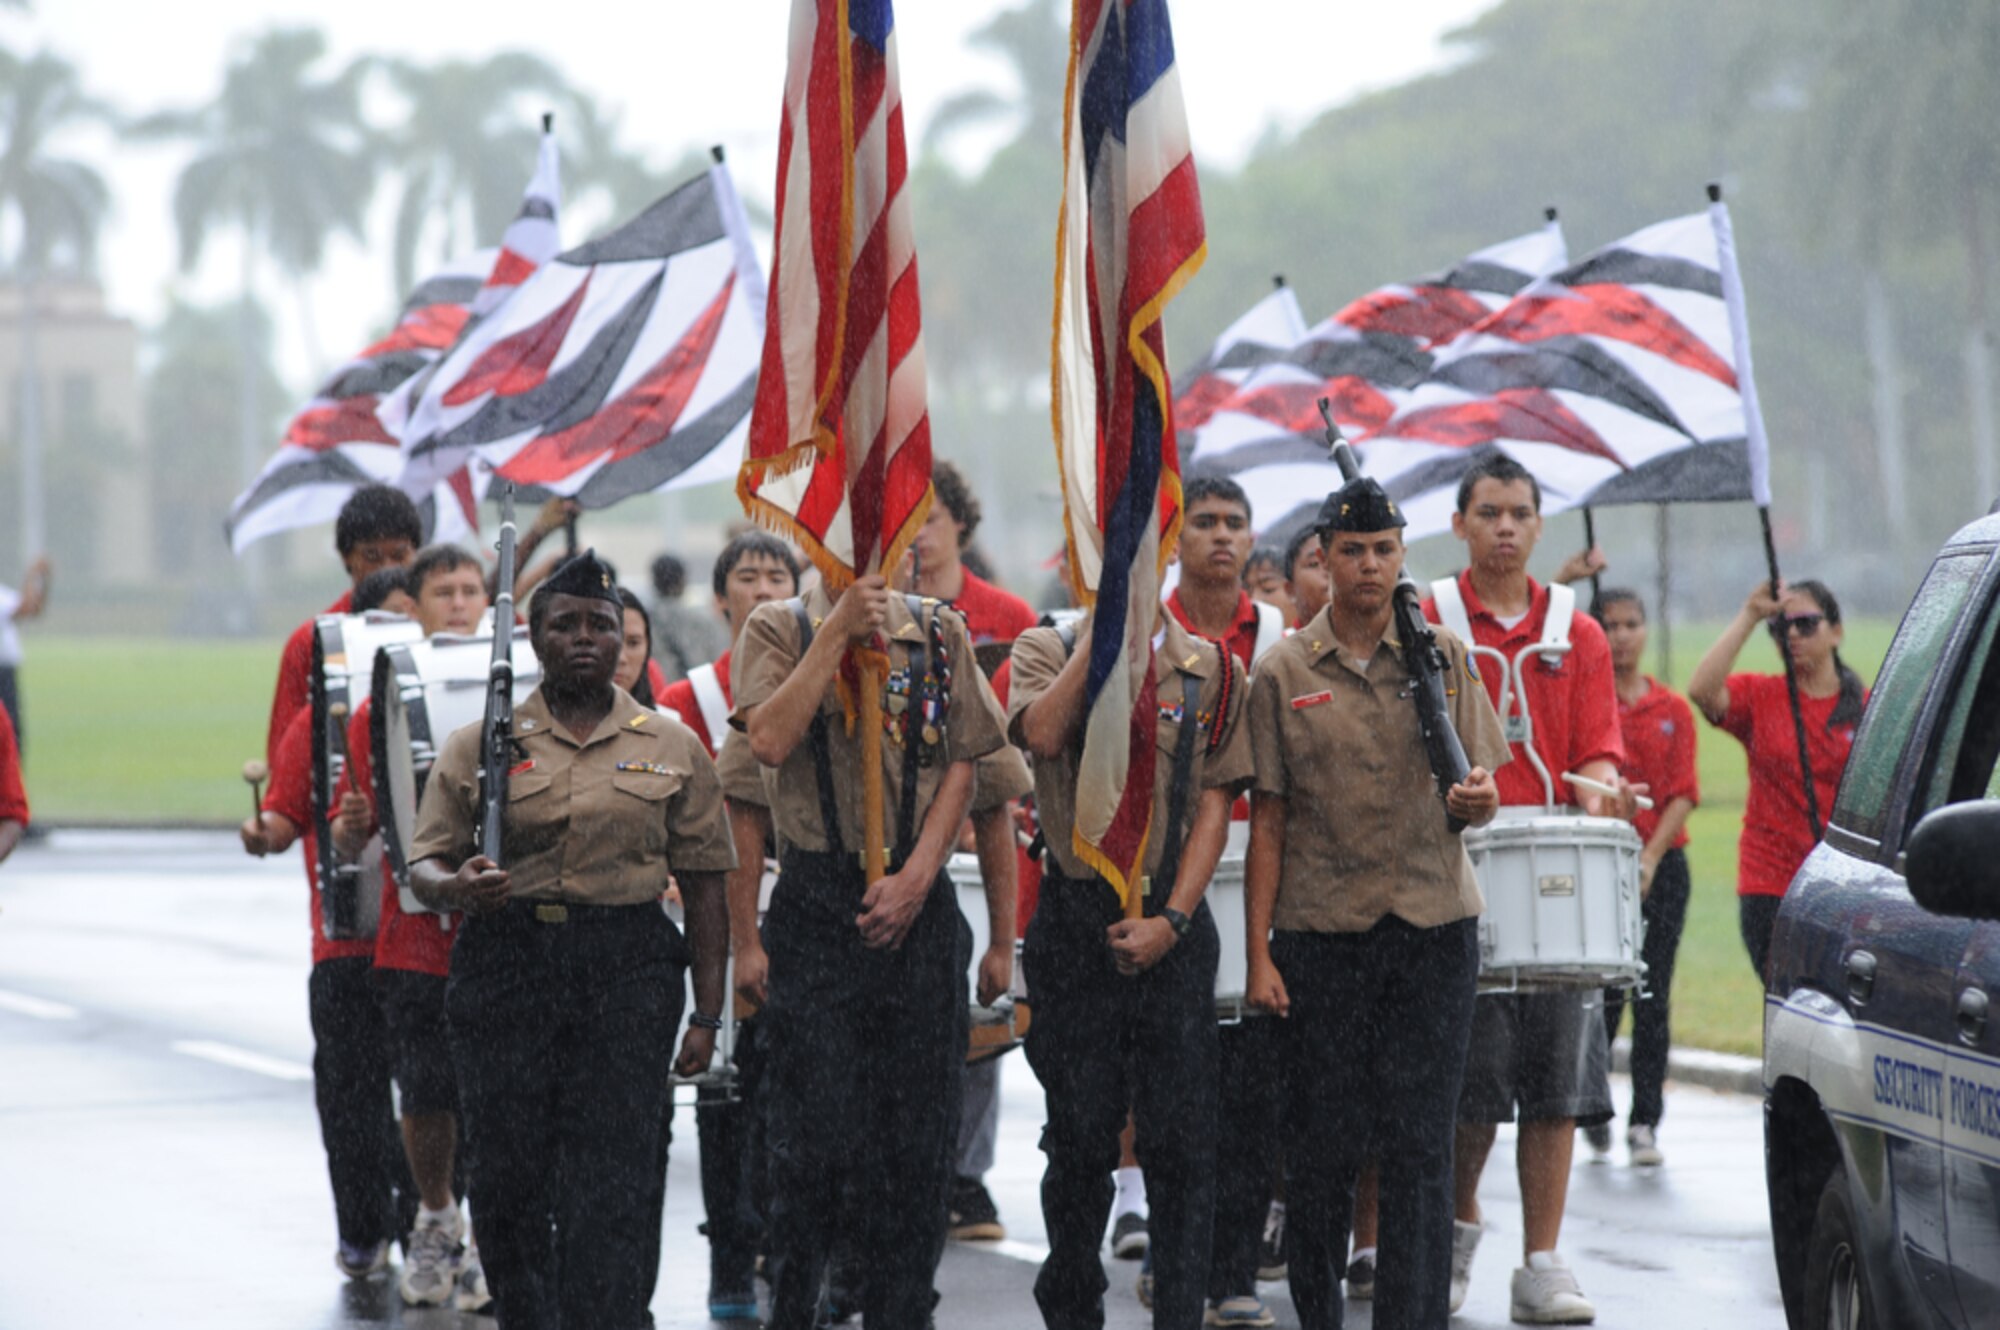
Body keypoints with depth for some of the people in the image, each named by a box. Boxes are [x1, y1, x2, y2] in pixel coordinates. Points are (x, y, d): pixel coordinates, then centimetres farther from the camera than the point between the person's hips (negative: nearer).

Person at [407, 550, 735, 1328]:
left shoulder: (671, 748, 10)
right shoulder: (480, 745, 9)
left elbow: (703, 885, 9)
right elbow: (425, 867, 7)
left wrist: (708, 1012, 2)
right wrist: (454, 885, -18)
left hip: (628, 972, -1)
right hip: (507, 964, 1)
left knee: (610, 1190, -8)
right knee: (509, 1183, 2)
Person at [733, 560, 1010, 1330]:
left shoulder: (939, 634, 8)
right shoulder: (779, 629, 2)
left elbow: (960, 767, 5)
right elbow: (770, 741, -15)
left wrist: (916, 876, -8)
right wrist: (839, 630, -14)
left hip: (917, 903, 2)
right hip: (816, 903, -2)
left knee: (916, 1128, 3)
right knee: (810, 1125, -3)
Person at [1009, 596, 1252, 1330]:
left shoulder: (1213, 671, 6)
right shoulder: (1046, 650, 4)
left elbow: (1215, 806, 1)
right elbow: (1043, 734, -17)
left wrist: (1171, 919, -10)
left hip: (1172, 925, 1)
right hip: (1076, 919, 0)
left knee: (1181, 1139, -2)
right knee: (1079, 1136, 5)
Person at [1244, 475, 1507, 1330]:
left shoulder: (1444, 657, 6)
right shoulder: (1284, 674, 4)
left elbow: (1478, 794, 9)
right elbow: (1267, 820, 4)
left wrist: (1479, 800, -17)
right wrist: (1258, 953, -2)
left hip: (1434, 932, 1)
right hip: (1321, 937, -1)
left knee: (1420, 1146, -2)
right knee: (1324, 1145, 2)